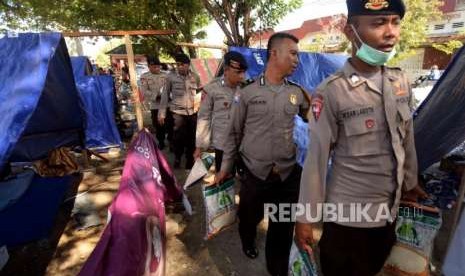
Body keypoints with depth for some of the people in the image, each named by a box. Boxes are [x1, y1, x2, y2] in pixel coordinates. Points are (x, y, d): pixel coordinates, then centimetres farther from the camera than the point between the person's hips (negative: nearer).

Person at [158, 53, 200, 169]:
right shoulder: (171, 76, -4)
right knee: (178, 138, 3)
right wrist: (162, 114, -1)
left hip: (193, 112, 2)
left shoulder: (195, 77, 3)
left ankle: (190, 161, 27)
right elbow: (165, 95, 0)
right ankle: (177, 159, 28)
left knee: (192, 138, 7)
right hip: (177, 112, -2)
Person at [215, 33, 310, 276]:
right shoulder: (247, 93, -5)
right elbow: (234, 133, 2)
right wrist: (226, 167, 5)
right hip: (254, 173, -1)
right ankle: (248, 242, 56)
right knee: (248, 218, 20)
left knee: (283, 229, 14)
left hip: (288, 174, 2)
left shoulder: (298, 93, 2)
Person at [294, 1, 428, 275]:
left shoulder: (401, 82, -1)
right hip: (347, 213, -5)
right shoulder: (331, 92, -19)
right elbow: (316, 158, -18)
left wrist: (411, 181, 19)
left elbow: (407, 138, 10)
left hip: (390, 209, 6)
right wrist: (306, 216, -13)